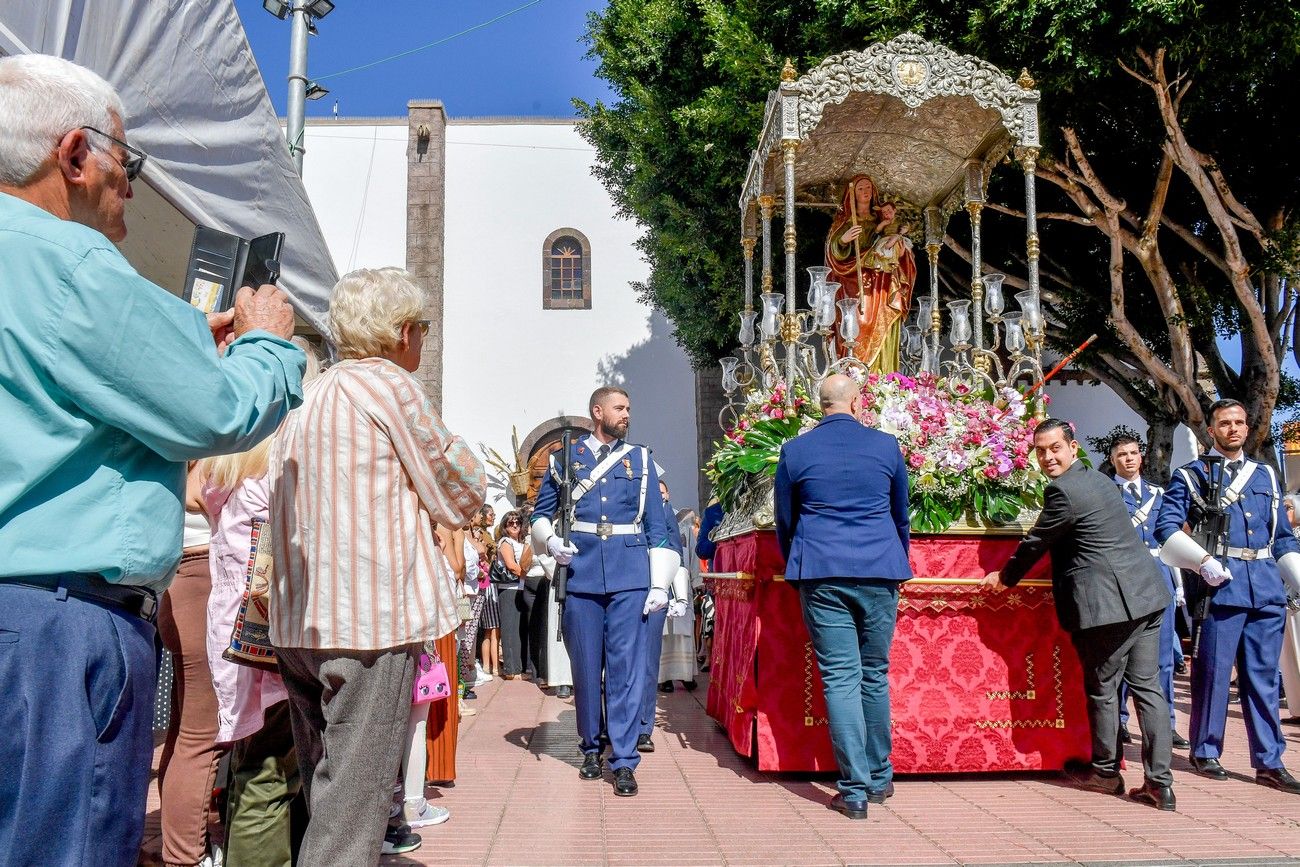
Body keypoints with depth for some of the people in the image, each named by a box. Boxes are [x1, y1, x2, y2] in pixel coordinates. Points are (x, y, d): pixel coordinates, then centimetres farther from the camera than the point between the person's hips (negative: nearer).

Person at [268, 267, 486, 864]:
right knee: (351, 815, -5)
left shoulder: (306, 399, 17)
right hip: (371, 619, -8)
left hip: (298, 621, 8)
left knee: (324, 798, 17)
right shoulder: (390, 385, -7)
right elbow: (462, 495, -3)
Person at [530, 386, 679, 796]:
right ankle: (591, 749, 23)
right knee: (586, 666, 7)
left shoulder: (640, 459, 11)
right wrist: (551, 541, -5)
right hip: (581, 574, 1)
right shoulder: (565, 459, 10)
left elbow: (656, 524, 8)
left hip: (630, 576, 0)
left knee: (626, 665, -4)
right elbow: (541, 513, 17)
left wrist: (660, 583, 1)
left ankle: (624, 760, 2)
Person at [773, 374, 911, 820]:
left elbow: (784, 522, 11)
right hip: (880, 573, 1)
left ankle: (855, 790, 0)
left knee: (839, 678, 0)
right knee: (875, 675, 13)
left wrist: (798, 570, 27)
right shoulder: (886, 446, 5)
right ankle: (879, 778, 24)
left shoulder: (795, 451, 2)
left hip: (821, 575, -1)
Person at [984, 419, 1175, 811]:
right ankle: (1159, 783, 8)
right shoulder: (1099, 479, 16)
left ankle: (1105, 771, 21)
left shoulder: (1063, 491, -14)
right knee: (1147, 687, 7)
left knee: (1102, 689, 7)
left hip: (1108, 602, -9)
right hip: (1146, 594, 9)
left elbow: (1035, 543, -4)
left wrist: (1005, 577, 11)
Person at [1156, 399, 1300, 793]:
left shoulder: (1267, 476, 19)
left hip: (1267, 585, 4)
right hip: (1220, 584, -4)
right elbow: (1167, 528, -6)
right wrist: (1203, 561, -19)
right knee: (1213, 671, 0)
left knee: (1264, 676, 7)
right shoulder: (1191, 476, 5)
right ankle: (1205, 753, 13)